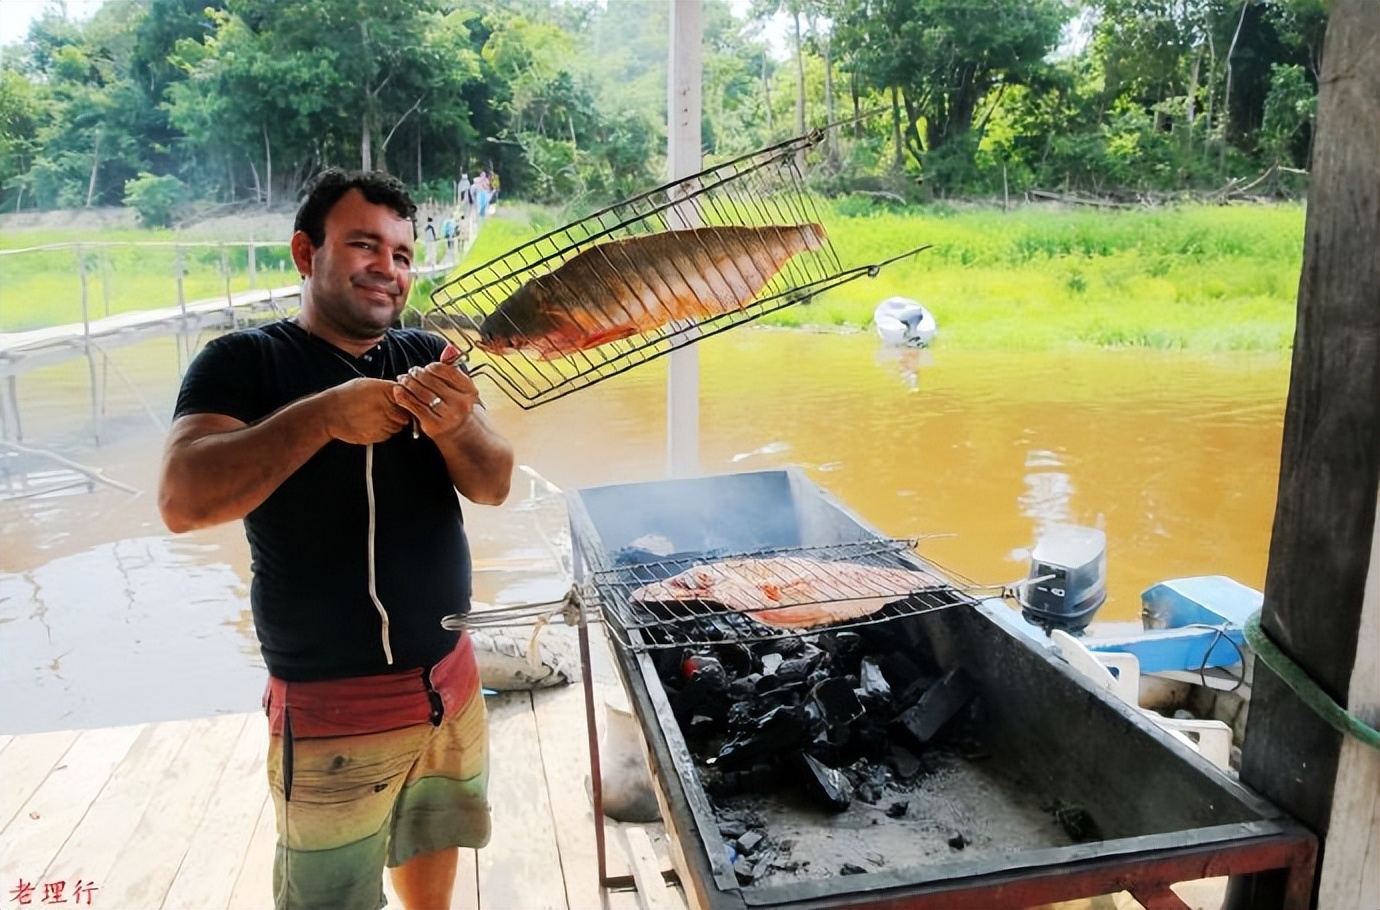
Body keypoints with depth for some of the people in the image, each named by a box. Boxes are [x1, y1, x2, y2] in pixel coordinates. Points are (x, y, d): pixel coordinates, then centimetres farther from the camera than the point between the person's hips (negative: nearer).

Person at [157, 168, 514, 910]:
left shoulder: (427, 359, 3)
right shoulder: (243, 363, -10)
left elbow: (494, 486, -8)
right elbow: (182, 501, -23)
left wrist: (452, 425, -29)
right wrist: (321, 417, -33)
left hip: (449, 681, 4)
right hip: (330, 707, -4)